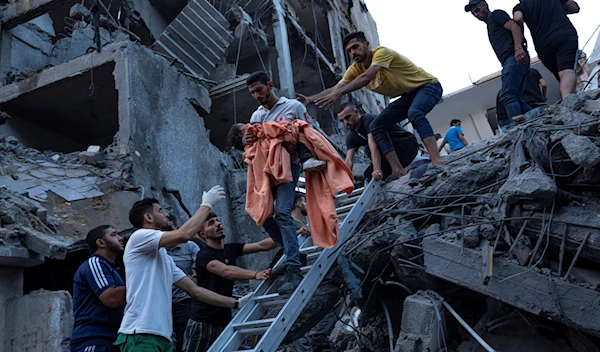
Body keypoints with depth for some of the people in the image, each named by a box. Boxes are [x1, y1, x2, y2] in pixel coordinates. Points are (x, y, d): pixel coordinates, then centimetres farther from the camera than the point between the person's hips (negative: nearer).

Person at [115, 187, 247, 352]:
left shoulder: (166, 258, 23)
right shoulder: (139, 237, -3)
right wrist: (207, 204, -5)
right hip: (140, 335, -9)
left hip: (163, 336, 9)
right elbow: (184, 234, -19)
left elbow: (194, 290, 22)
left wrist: (236, 303, 18)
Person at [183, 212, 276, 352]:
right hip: (203, 323, -6)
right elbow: (226, 271, -30)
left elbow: (261, 246, -1)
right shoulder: (204, 255, -13)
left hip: (224, 321, 6)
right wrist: (255, 275, -43)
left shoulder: (231, 249, 7)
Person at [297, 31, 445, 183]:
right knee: (376, 126, -6)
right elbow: (334, 88, -10)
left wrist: (339, 93, -50)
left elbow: (366, 77, -41)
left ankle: (437, 163, -45)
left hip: (428, 85, -8)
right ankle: (398, 171, -11)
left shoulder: (382, 52, -26)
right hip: (408, 96, 8)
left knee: (414, 113, -39)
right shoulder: (355, 69, -4)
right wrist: (309, 99, -23)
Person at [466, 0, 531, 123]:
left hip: (515, 58, -9)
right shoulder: (490, 26, 33)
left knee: (507, 96, -21)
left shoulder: (497, 14, 8)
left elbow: (515, 27, -9)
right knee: (516, 99, 5)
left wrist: (518, 47, -25)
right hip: (510, 61, 9)